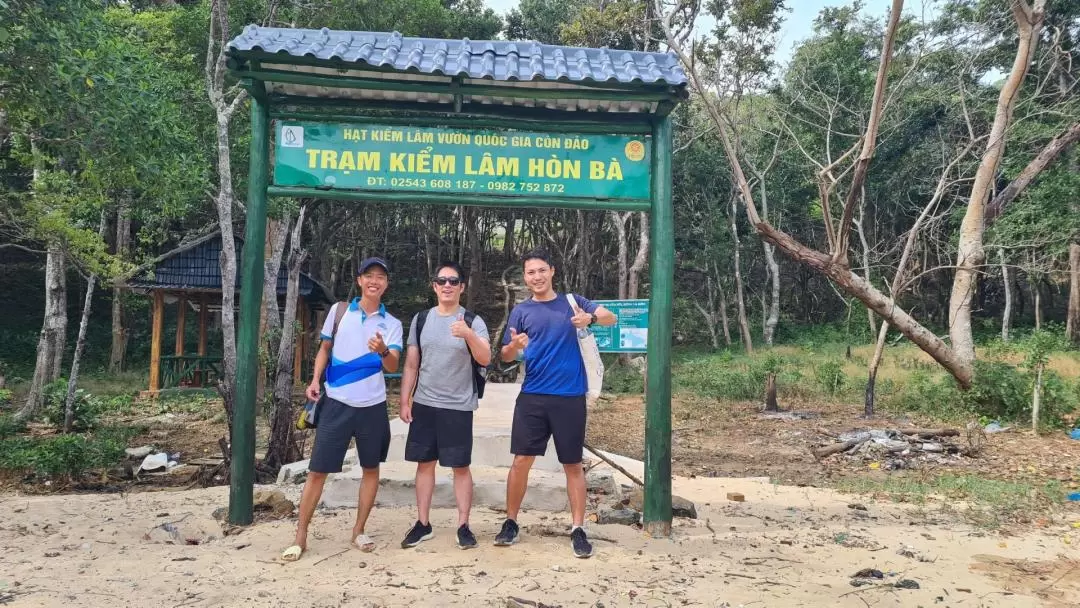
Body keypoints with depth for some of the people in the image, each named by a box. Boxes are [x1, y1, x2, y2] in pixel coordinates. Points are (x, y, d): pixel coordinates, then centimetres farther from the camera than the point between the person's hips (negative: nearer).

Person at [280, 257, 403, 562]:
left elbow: (392, 366, -9)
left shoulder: (392, 324, 1)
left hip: (373, 406, 1)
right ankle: (300, 536, 9)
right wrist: (315, 379, -2)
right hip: (337, 403, -1)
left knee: (371, 468, 9)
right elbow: (325, 348, 12)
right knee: (317, 469, 0)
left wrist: (383, 351, -32)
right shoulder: (339, 311, 3)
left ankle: (359, 530, 24)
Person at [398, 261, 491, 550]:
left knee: (461, 466, 2)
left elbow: (485, 360, -18)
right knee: (424, 463, 9)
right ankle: (422, 524, 18)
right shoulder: (421, 319, 5)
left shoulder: (473, 321, -5)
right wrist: (404, 401, 4)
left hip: (458, 407, -3)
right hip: (423, 404, 3)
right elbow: (411, 364, 8)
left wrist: (469, 335, -35)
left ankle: (463, 525, 11)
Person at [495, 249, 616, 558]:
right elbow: (505, 356, 4)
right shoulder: (521, 311, 6)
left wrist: (591, 317, -27)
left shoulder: (571, 302, 5)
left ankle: (578, 529, 14)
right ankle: (510, 522, 18)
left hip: (570, 397, 0)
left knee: (573, 464, 5)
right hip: (533, 396, 1)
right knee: (521, 460, 1)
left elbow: (611, 317, -5)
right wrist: (514, 346, -19)